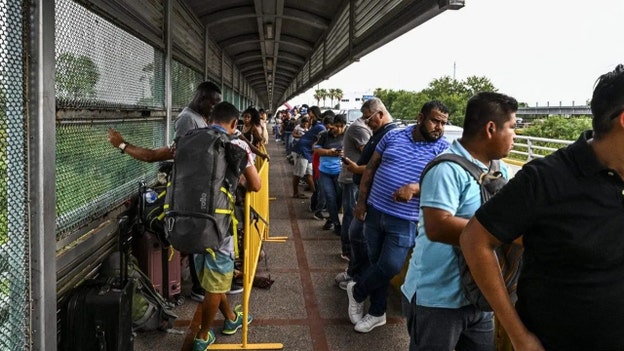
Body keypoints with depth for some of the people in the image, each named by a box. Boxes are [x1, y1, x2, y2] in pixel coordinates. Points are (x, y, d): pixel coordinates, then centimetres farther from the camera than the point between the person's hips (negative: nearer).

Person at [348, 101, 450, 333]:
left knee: (390, 267, -3)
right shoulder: (393, 136, 3)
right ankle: (377, 312, 32)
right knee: (376, 262, 13)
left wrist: (414, 188, -27)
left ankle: (357, 291, 28)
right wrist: (361, 201, 5)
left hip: (404, 221, -2)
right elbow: (371, 169, 9)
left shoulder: (444, 150, -4)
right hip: (375, 211, 3)